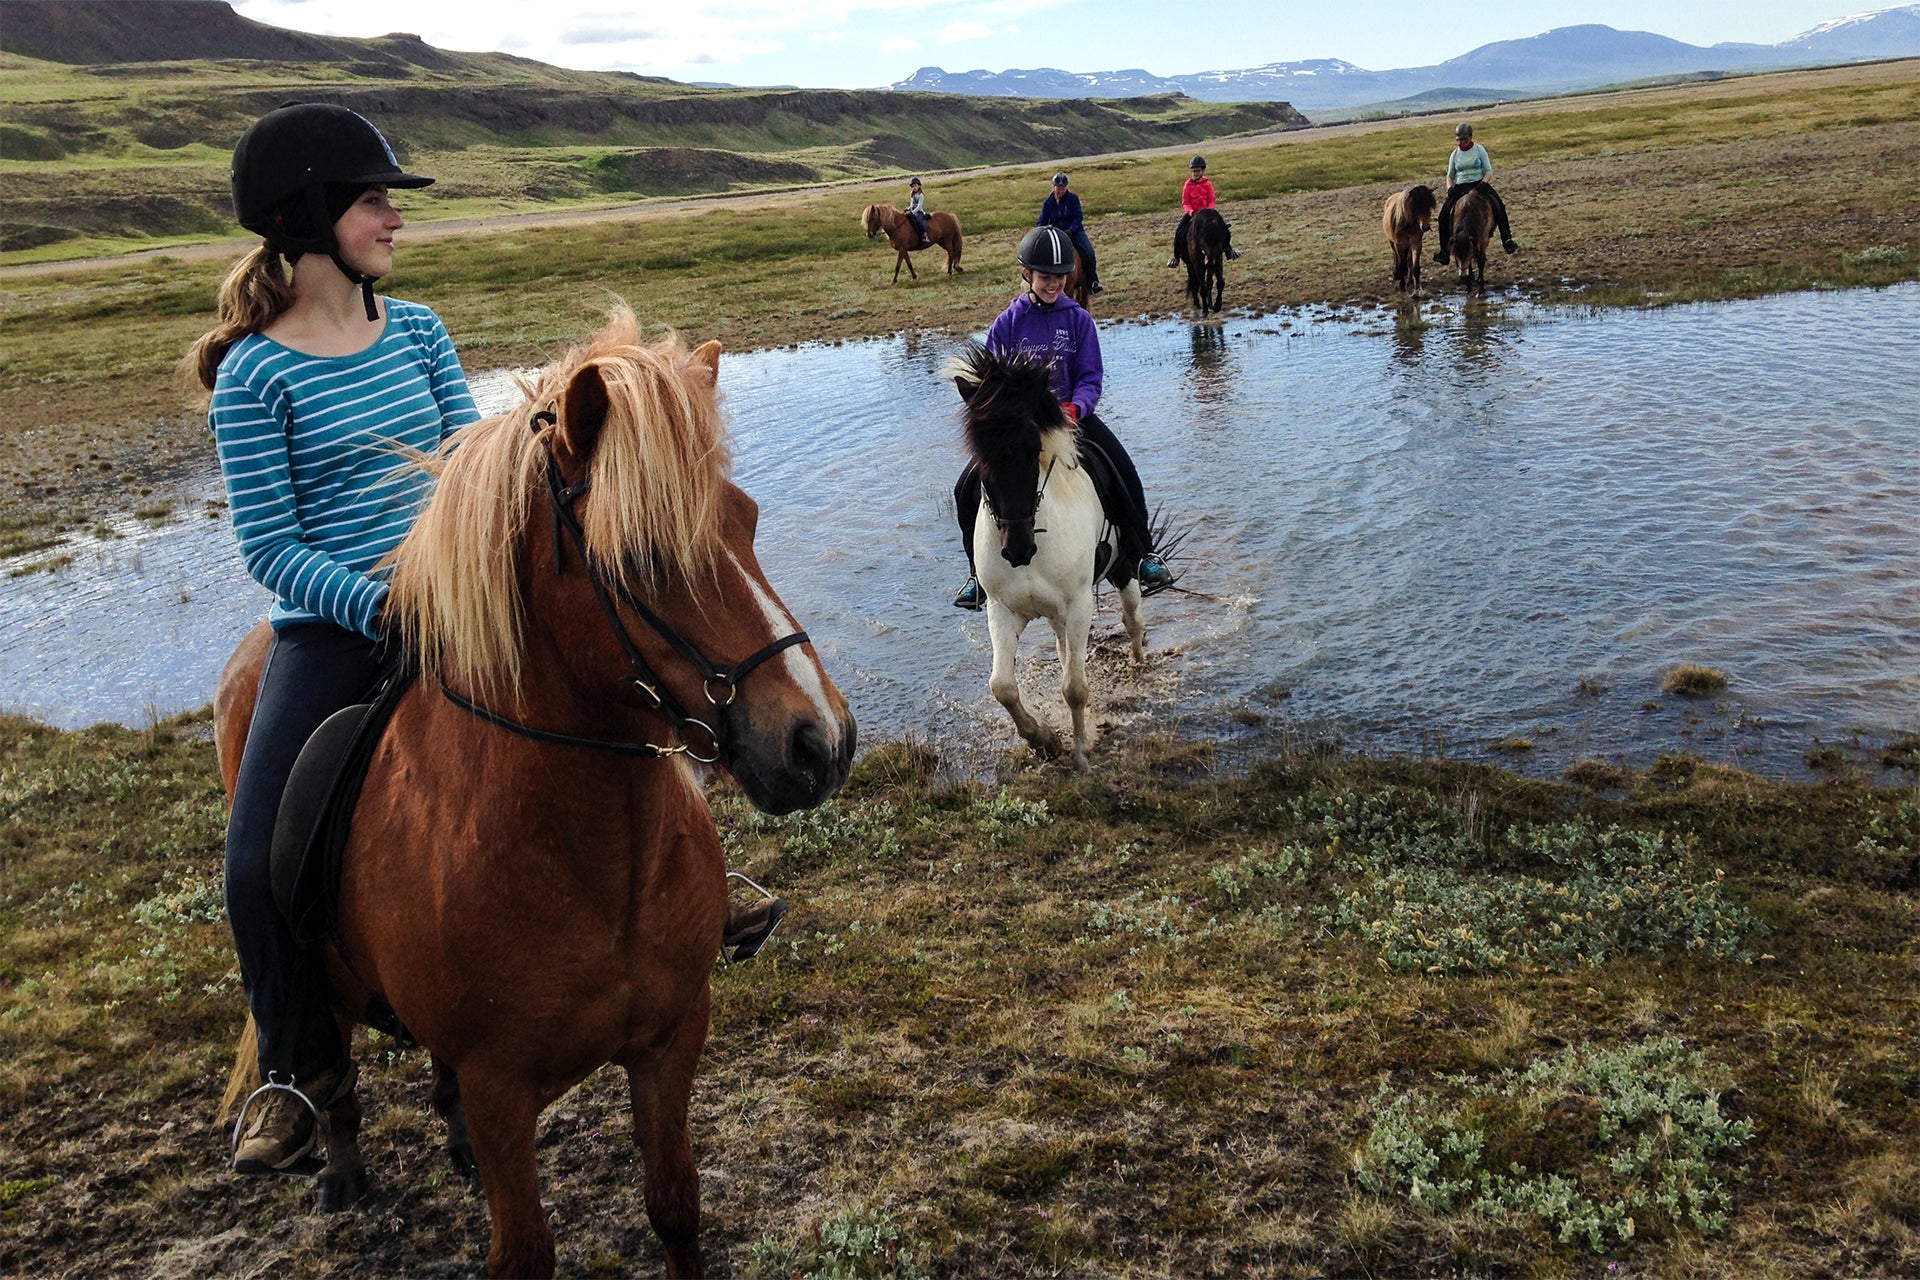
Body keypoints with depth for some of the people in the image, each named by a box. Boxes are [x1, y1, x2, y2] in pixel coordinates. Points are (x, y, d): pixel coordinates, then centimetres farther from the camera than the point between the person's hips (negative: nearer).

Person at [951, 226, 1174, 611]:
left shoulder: (1078, 319, 0)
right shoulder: (1007, 323, 0)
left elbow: (1091, 377, -2)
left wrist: (1074, 409, -24)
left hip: (1073, 414, 0)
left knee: (1122, 474, -22)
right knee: (969, 488, -15)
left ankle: (1141, 556, -1)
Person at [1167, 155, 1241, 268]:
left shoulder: (1208, 184, -1)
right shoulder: (1188, 185, -3)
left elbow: (1211, 201, 0)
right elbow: (1185, 202, -5)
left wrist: (1209, 210, -20)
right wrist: (1191, 211, -23)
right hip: (1191, 213, -1)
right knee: (1179, 234, -17)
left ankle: (1228, 250, 12)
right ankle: (1176, 256, -1)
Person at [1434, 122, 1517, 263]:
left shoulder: (1479, 150, 1)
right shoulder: (1455, 154, 8)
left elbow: (1489, 171, 0)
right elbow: (1450, 176, 17)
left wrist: (1482, 183, -19)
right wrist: (1449, 188, -4)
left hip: (1479, 184, -2)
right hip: (1460, 187, 2)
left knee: (1499, 206, -25)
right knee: (1444, 214, -19)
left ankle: (1506, 240, -18)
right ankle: (1444, 251, -13)